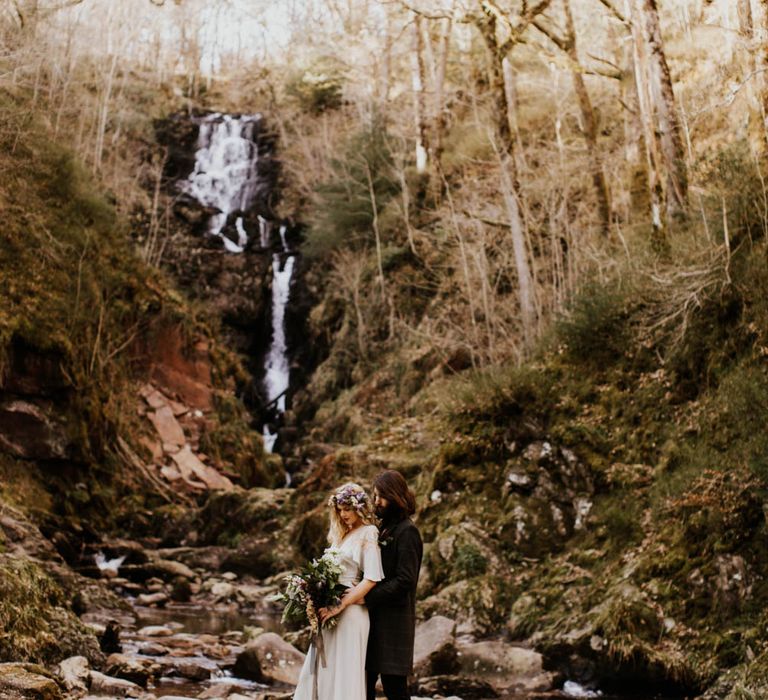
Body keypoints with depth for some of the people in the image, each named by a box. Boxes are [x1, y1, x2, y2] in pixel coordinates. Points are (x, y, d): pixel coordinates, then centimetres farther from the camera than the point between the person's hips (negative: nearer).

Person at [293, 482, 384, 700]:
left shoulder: (368, 534, -5)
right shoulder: (341, 534, 18)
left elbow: (371, 578, -14)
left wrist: (340, 606, -18)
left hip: (350, 612, -8)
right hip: (330, 610, 8)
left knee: (344, 671, -4)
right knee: (321, 670, 6)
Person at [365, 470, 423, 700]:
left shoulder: (407, 532, -10)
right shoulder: (383, 529, 15)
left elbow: (405, 580, -18)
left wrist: (367, 597, -20)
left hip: (393, 620, -8)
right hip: (374, 617, 8)